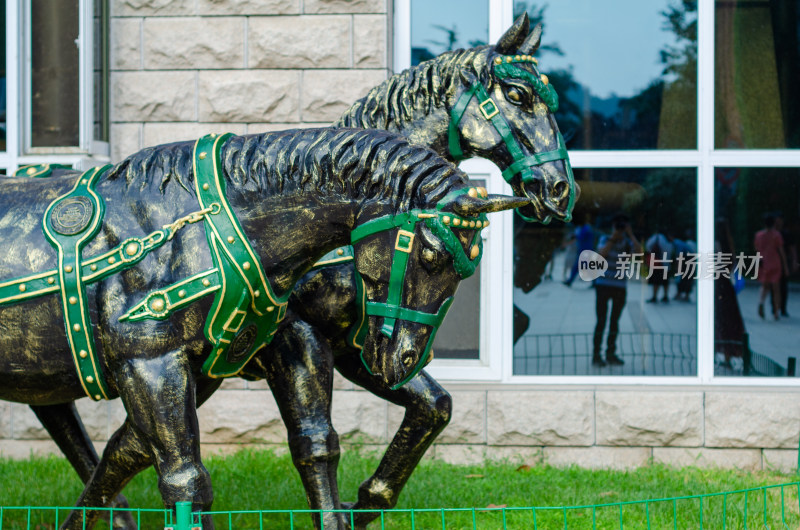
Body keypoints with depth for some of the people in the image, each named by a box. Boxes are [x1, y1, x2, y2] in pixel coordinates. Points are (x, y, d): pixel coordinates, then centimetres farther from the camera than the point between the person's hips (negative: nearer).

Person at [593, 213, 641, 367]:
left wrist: (630, 234, -14)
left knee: (614, 321, 10)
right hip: (603, 285, -3)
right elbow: (601, 254, -18)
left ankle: (611, 354, 17)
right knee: (601, 321, -6)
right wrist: (613, 238, -20)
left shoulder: (628, 242, 5)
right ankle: (596, 355, -3)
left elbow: (638, 249, -14)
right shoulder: (605, 239, 0)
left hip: (620, 287, 3)